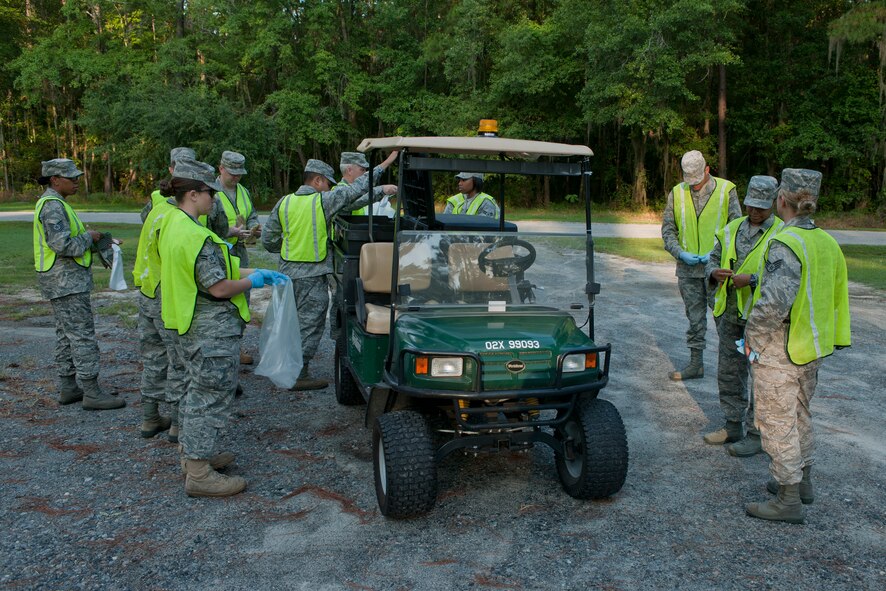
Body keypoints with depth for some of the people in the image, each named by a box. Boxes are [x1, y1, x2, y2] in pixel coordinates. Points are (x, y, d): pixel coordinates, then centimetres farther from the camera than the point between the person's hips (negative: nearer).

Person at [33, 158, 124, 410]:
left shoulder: (54, 203, 17)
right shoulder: (52, 205, -16)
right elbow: (63, 244, -27)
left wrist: (92, 239, 8)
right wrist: (88, 237, -11)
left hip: (64, 280, 11)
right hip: (66, 281, -11)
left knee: (67, 334, 13)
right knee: (83, 335, -8)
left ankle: (68, 388, 20)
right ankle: (92, 393, -5)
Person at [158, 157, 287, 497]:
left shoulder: (172, 224, 10)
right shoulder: (197, 236, -23)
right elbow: (219, 287, -23)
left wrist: (259, 273, 8)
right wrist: (252, 282, -5)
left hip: (190, 327, 11)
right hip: (212, 331, -11)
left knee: (198, 390, 22)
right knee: (211, 396, -1)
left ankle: (192, 454, 36)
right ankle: (199, 475, 7)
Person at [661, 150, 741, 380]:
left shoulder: (726, 190, -2)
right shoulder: (676, 193, 5)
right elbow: (667, 229, 8)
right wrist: (680, 252, -8)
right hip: (688, 268, 3)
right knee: (694, 319, 11)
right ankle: (696, 364, 20)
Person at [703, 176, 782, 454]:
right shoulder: (731, 229, 12)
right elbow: (713, 259, 18)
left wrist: (753, 279, -25)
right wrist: (714, 272, -4)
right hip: (730, 313, 6)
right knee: (729, 372, 14)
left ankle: (757, 433, 12)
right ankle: (733, 425, 28)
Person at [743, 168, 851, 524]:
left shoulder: (786, 244, -22)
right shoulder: (828, 242, 5)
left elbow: (776, 301, -32)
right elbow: (838, 295, 15)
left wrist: (752, 334, -17)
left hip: (779, 351, -9)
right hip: (813, 347, 9)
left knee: (776, 421, 2)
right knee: (800, 415, 23)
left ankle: (788, 500, 11)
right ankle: (802, 480, 38)